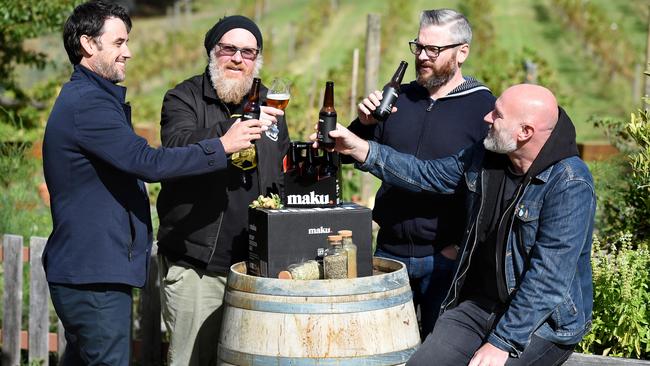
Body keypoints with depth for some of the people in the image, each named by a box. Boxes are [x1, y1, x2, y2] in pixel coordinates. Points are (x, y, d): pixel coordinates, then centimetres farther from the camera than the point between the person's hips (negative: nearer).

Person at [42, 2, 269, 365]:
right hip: (94, 273, -11)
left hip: (82, 268, 11)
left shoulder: (85, 98, 19)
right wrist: (221, 146, -18)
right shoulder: (87, 103, -17)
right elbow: (148, 162, -25)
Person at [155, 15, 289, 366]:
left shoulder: (268, 104, 16)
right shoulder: (183, 98, -1)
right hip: (194, 266, -4)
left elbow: (284, 177, 26)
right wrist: (231, 130, -38)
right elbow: (178, 147, -23)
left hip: (255, 262, 5)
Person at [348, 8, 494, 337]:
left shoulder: (484, 108, -6)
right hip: (389, 250, 5)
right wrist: (365, 124, -7)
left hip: (446, 257, -4)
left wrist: (464, 244, -13)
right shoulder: (397, 99, 9)